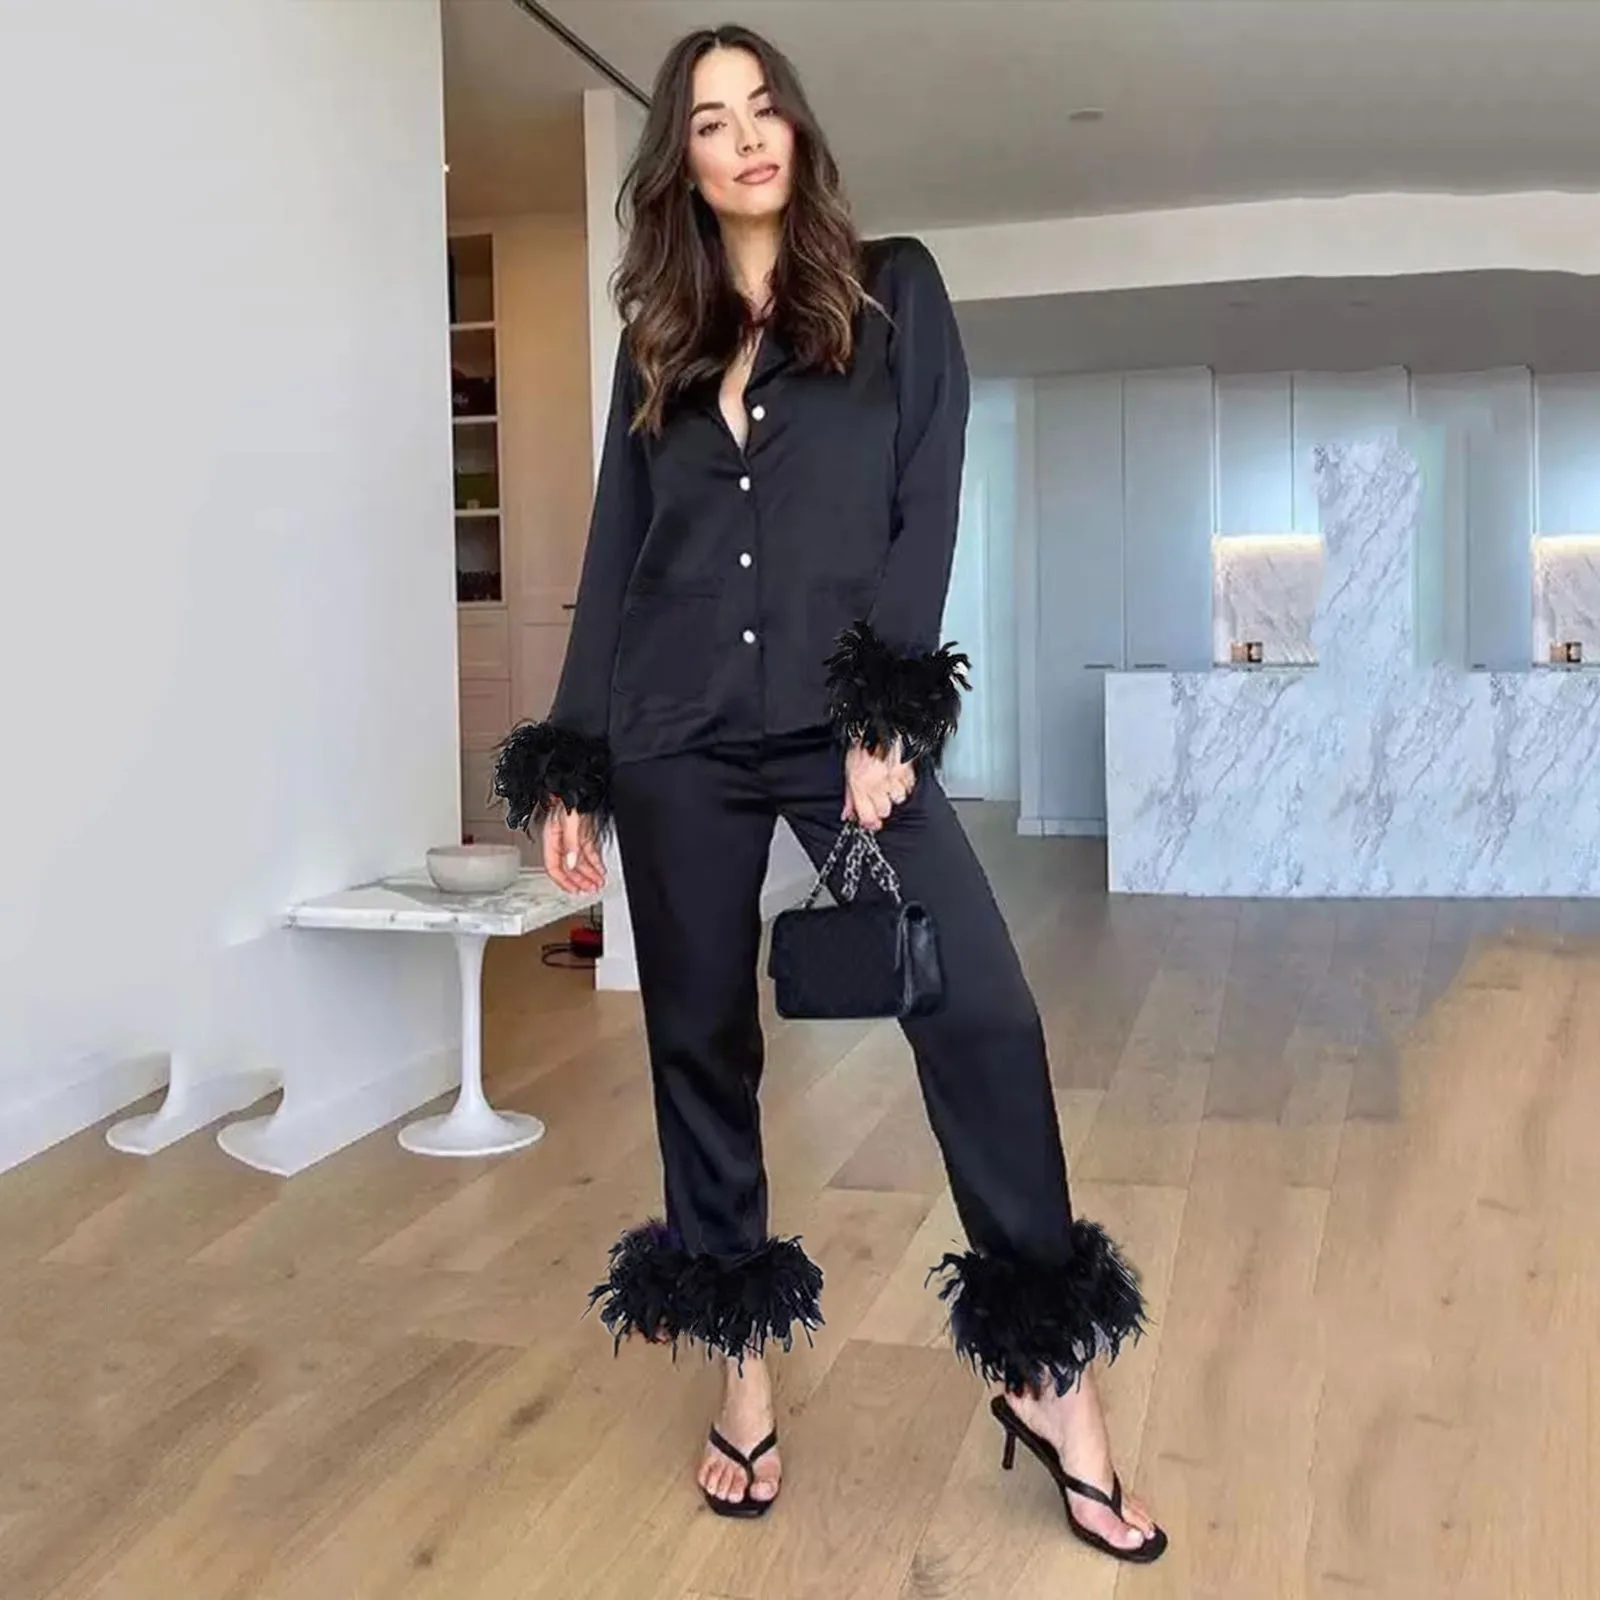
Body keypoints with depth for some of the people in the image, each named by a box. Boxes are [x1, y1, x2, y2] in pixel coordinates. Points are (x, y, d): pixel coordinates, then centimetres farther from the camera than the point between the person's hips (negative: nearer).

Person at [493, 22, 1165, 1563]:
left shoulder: (893, 290, 7)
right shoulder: (658, 335, 14)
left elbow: (927, 509, -2)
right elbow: (614, 550, 12)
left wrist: (888, 716, -13)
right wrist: (569, 762, 7)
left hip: (848, 717, -2)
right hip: (676, 733, 3)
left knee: (979, 1011, -13)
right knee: (701, 1041, 6)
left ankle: (1051, 1379, 1)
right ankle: (745, 1371, 22)